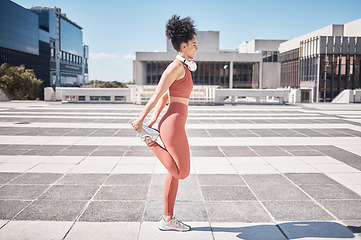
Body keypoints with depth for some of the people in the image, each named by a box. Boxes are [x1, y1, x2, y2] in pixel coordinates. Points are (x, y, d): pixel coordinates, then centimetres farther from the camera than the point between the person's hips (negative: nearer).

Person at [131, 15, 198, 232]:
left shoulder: (182, 67, 19)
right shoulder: (177, 66, -11)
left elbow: (165, 96, 23)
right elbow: (157, 94, -11)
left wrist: (154, 120, 25)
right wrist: (141, 118, -7)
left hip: (171, 125, 10)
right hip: (173, 125, -10)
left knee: (174, 173, 12)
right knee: (182, 172, -3)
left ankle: (168, 220, 20)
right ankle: (151, 142, 5)